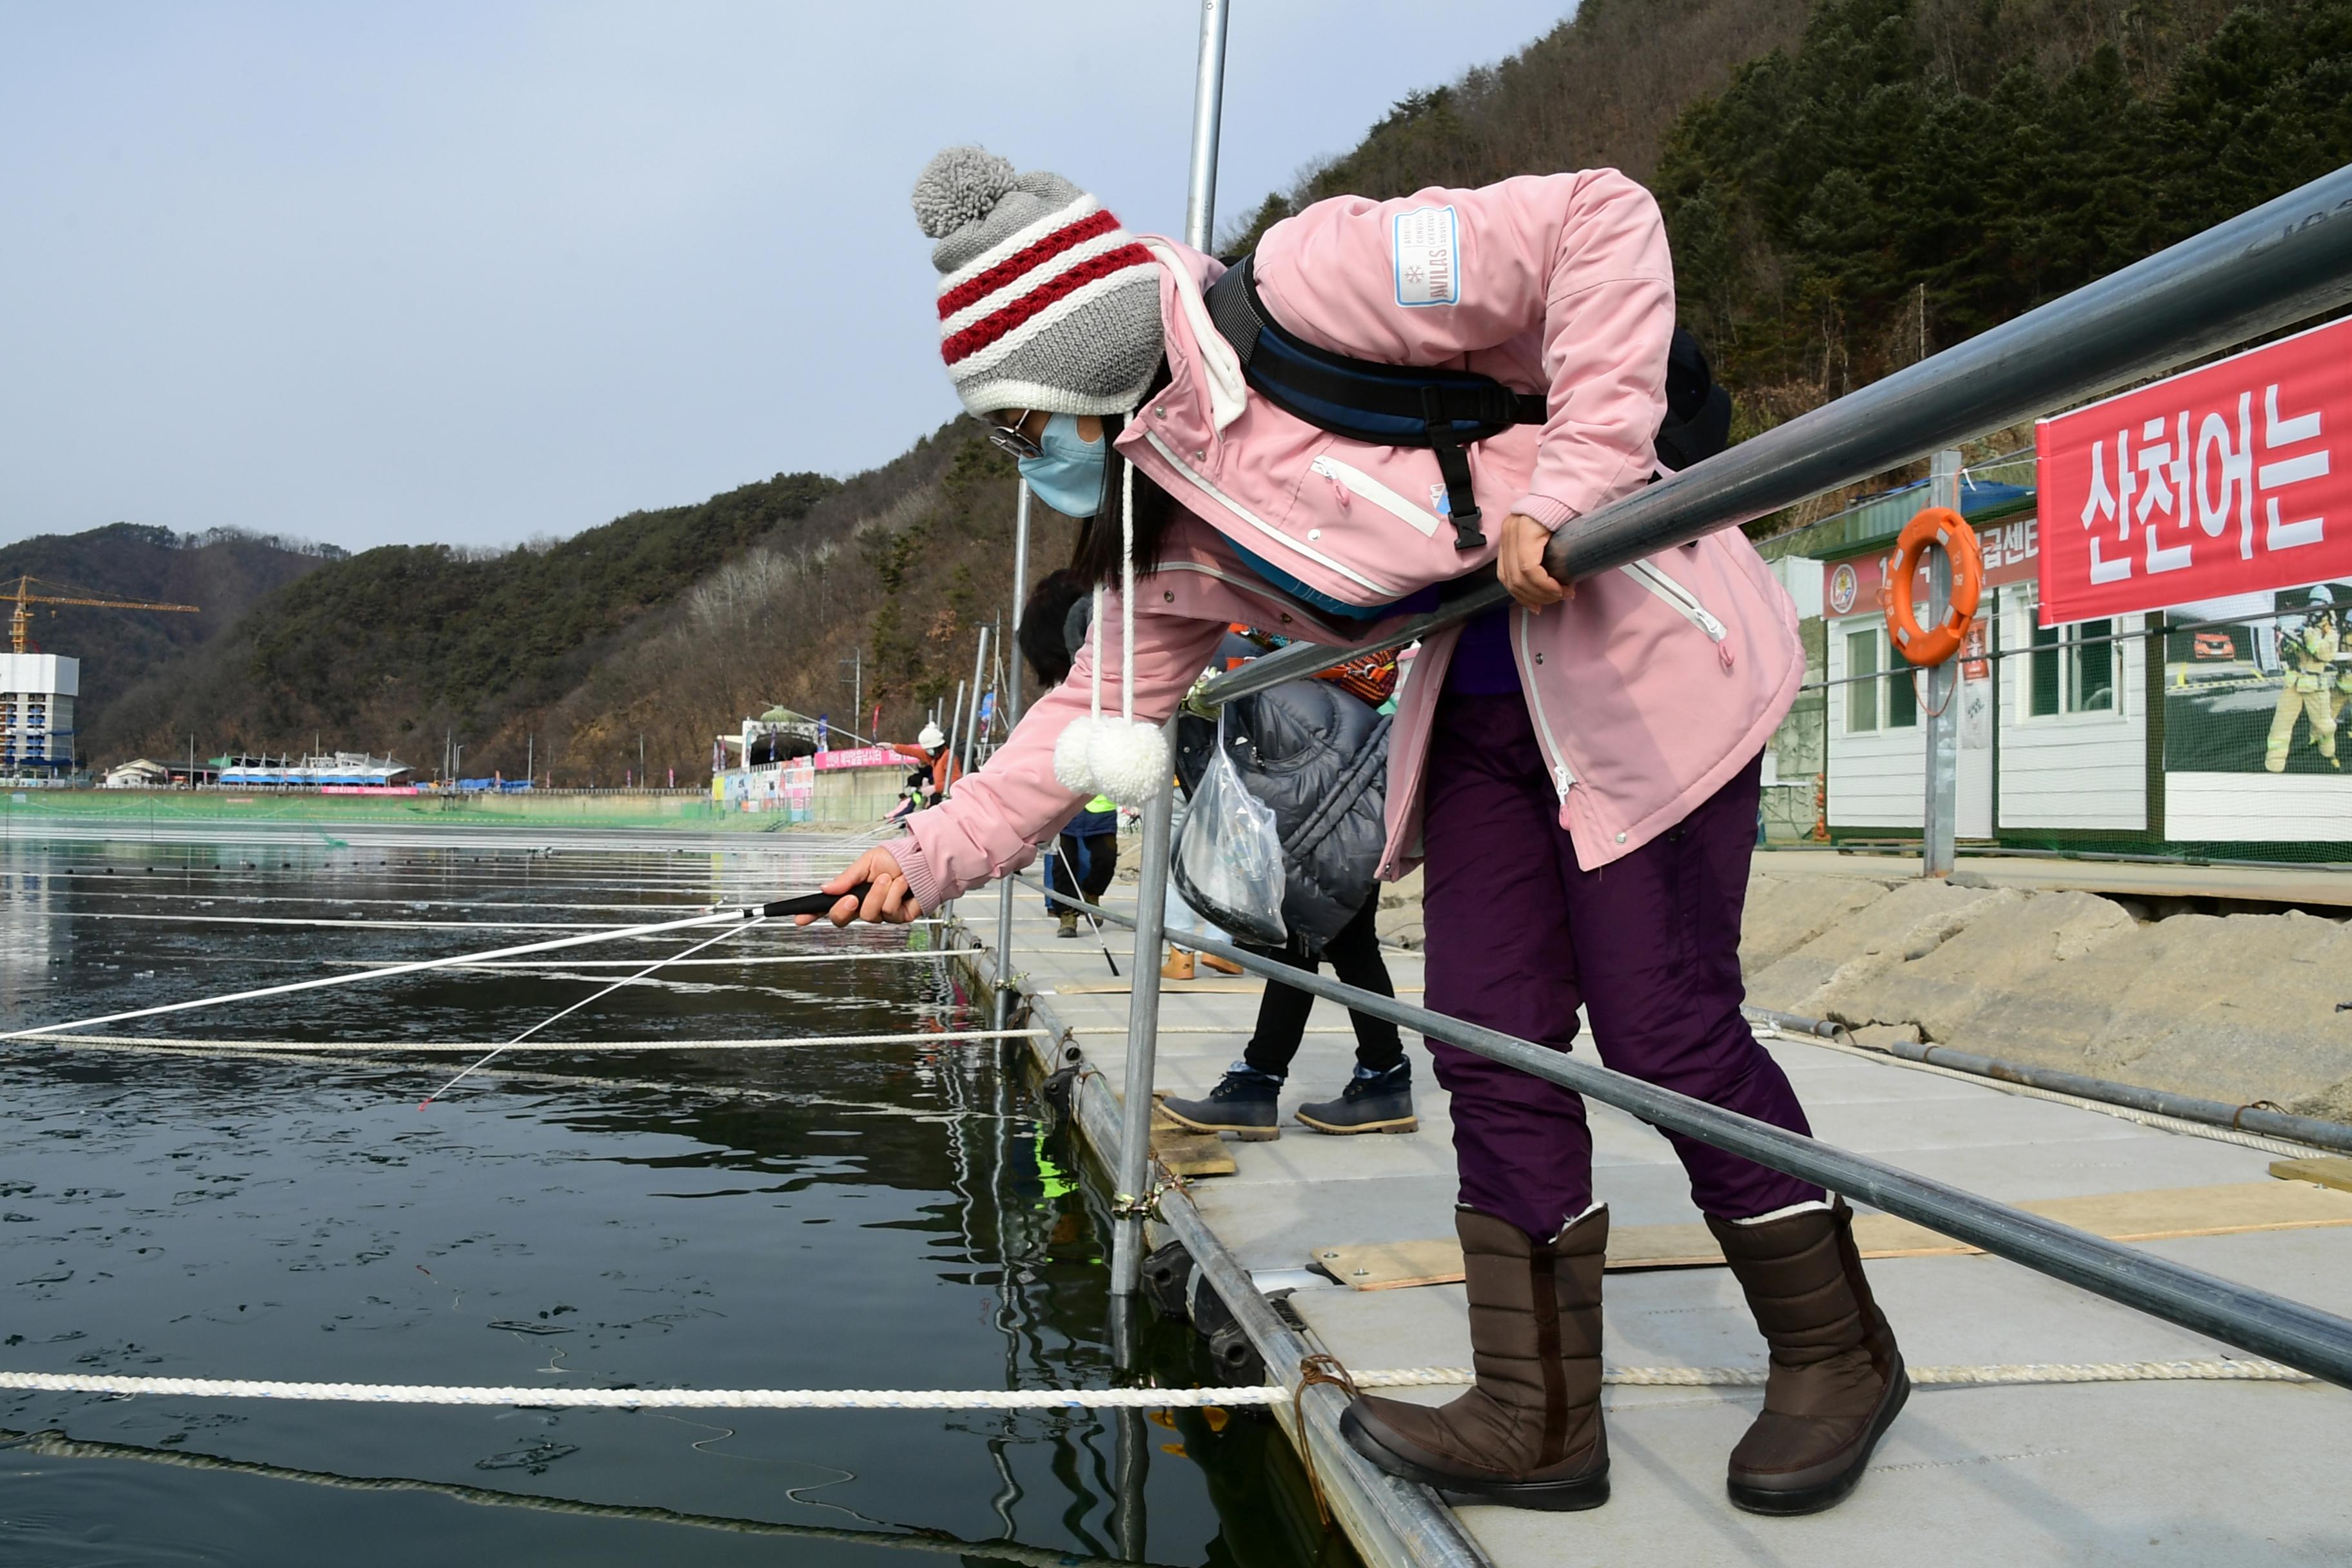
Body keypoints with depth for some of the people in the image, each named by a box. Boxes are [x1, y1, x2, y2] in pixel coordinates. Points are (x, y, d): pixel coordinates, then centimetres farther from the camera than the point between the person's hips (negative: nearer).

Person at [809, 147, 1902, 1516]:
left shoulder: (1301, 290, -18)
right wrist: (938, 852, 11)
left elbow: (1601, 222, -21)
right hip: (1483, 707, 8)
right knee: (1492, 1041, 3)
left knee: (1667, 1025, -5)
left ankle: (1837, 1352, 18)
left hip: (1644, 648, -8)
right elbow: (1102, 707, 16)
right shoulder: (1163, 532, 8)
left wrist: (1573, 476, -26)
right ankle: (1541, 1417, 15)